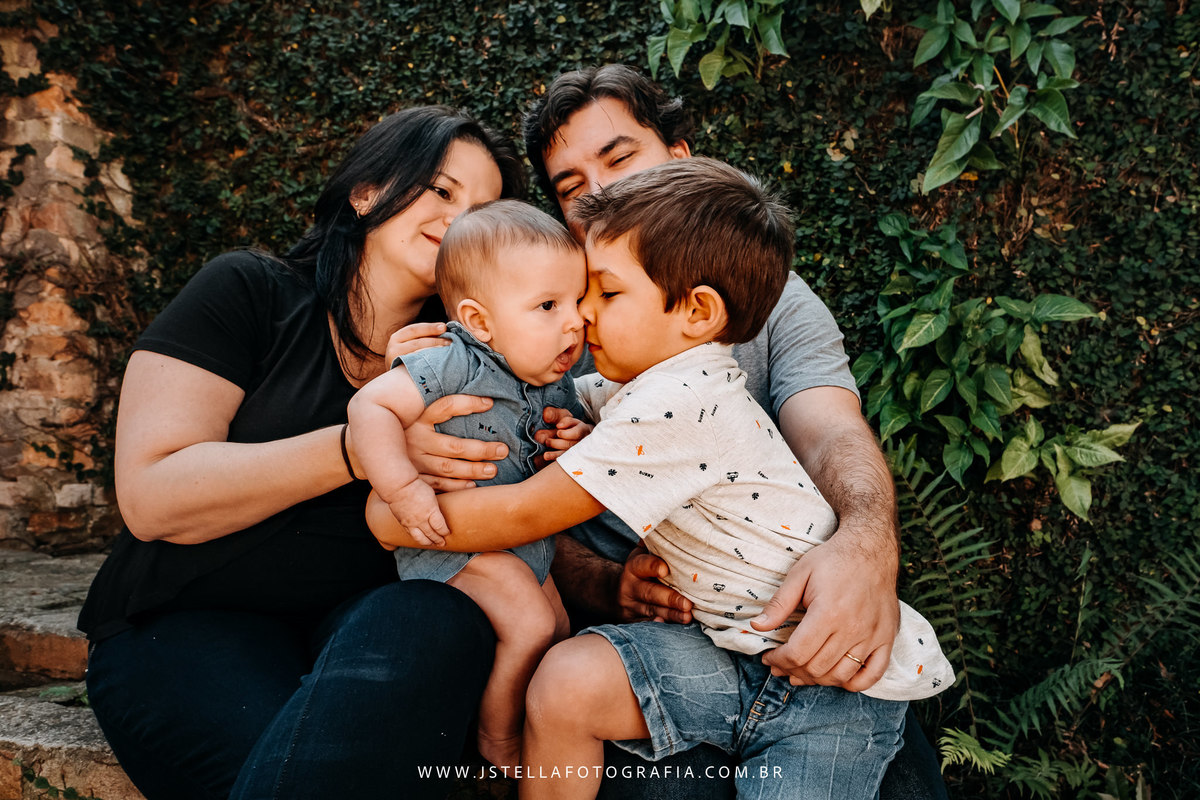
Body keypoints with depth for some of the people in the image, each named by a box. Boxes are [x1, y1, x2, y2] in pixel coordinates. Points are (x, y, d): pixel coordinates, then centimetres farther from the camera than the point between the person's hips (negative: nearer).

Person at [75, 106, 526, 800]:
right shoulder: (248, 293, 2)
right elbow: (152, 496, -10)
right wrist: (362, 450, -22)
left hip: (369, 619, 4)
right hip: (189, 624, -3)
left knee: (437, 624, -31)